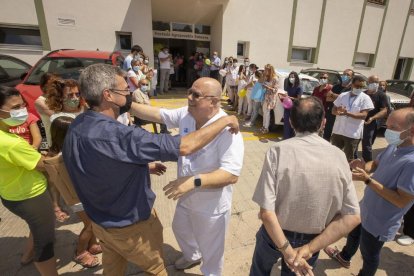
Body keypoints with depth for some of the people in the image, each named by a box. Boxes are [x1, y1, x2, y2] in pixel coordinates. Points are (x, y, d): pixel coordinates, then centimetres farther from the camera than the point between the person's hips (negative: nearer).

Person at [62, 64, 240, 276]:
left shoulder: (76, 127, -8)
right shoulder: (115, 135, -38)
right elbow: (185, 147, -37)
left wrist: (143, 166, 6)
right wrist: (224, 121, -25)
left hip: (100, 220, 8)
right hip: (130, 225, -8)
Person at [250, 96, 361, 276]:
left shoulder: (278, 151, -24)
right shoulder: (338, 156, -14)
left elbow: (266, 211, -28)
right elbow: (352, 217, -14)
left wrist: (287, 251, -18)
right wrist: (310, 247, -16)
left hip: (275, 235, -2)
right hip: (312, 239, 3)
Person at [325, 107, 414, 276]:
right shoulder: (394, 146, -8)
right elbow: (376, 164, 7)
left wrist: (367, 180, -33)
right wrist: (363, 166, -15)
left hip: (380, 222, -8)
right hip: (366, 208, 8)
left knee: (369, 254, 20)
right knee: (354, 233, 33)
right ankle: (344, 257, 62)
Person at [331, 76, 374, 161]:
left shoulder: (365, 98, -4)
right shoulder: (342, 95, 6)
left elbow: (364, 115, -13)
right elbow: (333, 110, 7)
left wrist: (347, 113, -25)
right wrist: (338, 111, -17)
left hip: (353, 134, -3)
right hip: (337, 131, 4)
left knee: (348, 158, 8)